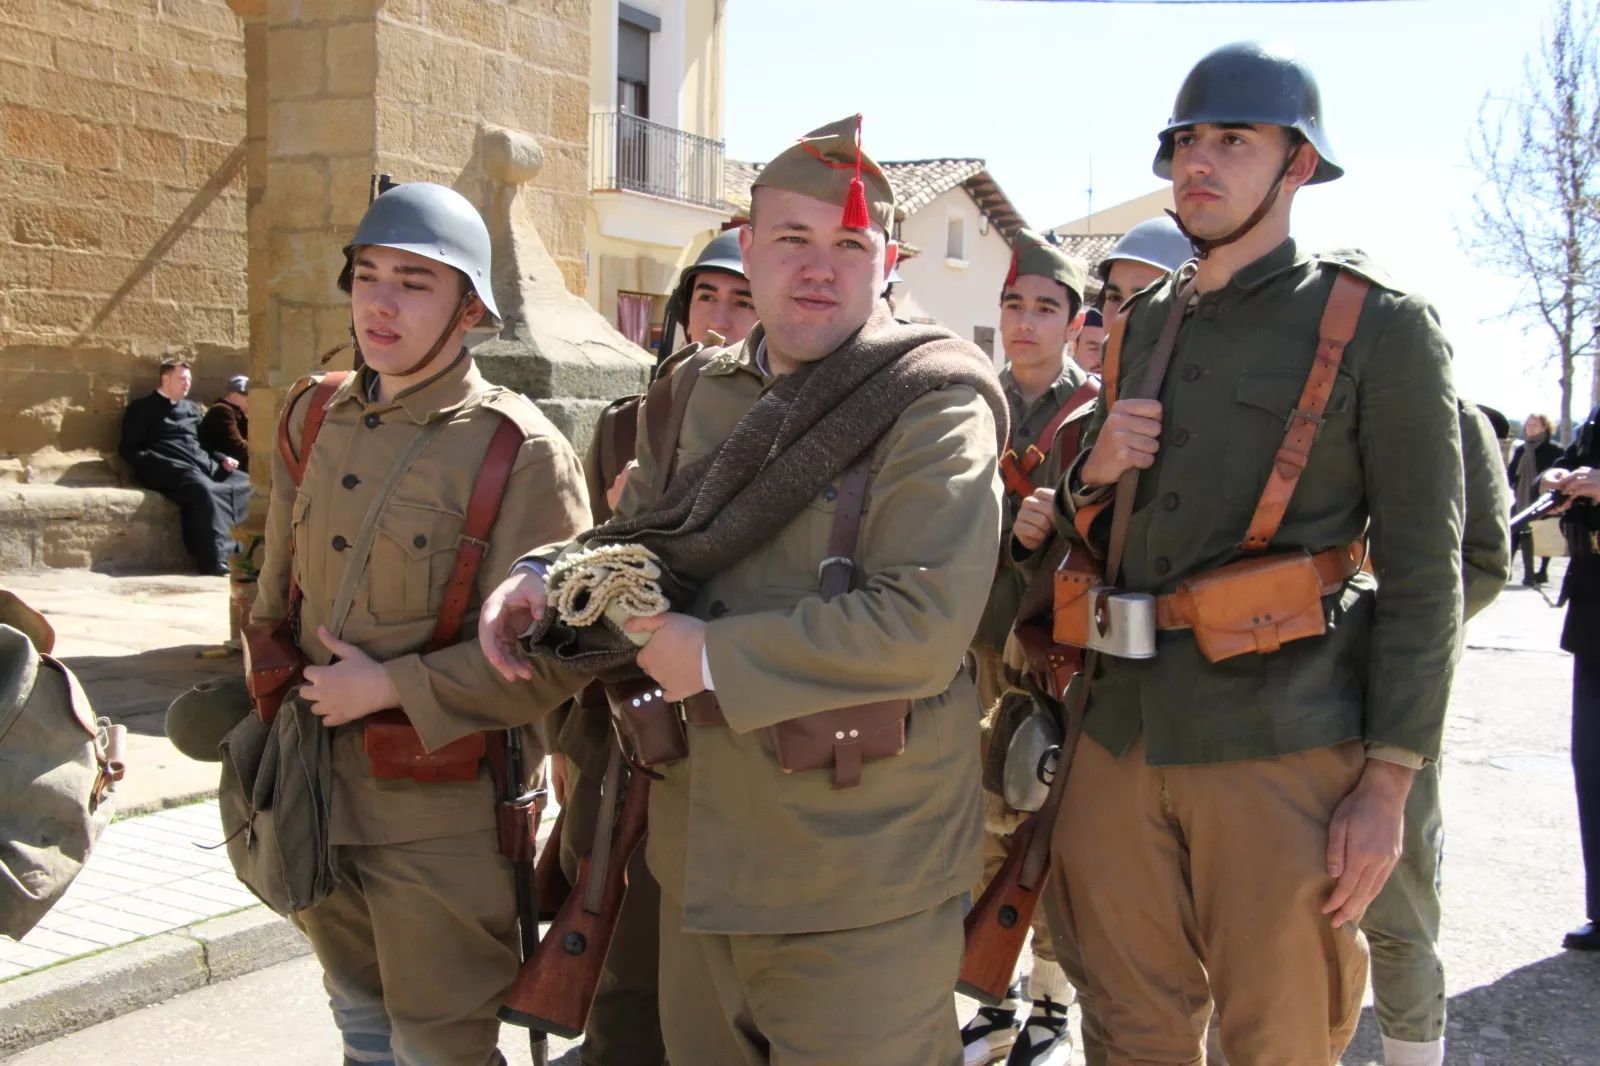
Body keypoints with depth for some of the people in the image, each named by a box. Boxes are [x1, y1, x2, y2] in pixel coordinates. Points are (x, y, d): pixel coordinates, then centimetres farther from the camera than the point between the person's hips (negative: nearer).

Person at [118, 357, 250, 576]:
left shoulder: (191, 408, 28)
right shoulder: (142, 408, 9)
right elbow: (128, 449, 1)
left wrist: (223, 459, 11)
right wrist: (153, 465, -17)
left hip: (203, 465, 7)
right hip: (170, 468, -7)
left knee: (246, 484, -18)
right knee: (204, 489, -38)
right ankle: (216, 560, -42)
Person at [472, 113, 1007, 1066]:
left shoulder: (935, 403, -13)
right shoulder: (698, 393, 8)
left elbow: (923, 627, -23)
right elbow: (638, 537, 20)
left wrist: (715, 658, -20)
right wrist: (547, 578, -3)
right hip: (700, 849, 7)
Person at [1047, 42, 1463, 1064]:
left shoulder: (1378, 325, -3)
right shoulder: (1142, 325, 14)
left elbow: (1424, 572, -6)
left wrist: (1387, 784, -11)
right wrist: (1094, 474, -1)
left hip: (1280, 749, -5)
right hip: (1122, 731, 5)